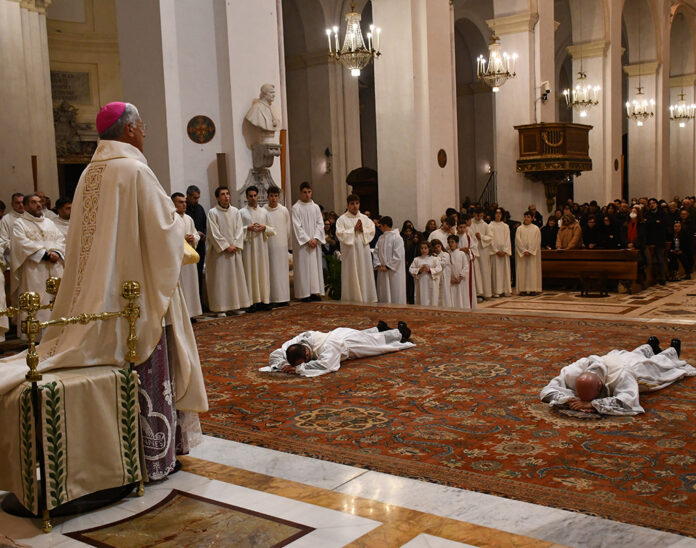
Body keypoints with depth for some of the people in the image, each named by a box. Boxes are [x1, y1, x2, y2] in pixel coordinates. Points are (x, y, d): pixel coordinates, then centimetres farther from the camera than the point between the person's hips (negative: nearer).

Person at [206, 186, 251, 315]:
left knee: (236, 276, 7)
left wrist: (235, 245, -7)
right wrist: (226, 246, -13)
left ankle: (236, 305, 15)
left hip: (234, 250, 5)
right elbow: (214, 233, -9)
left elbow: (239, 230, 5)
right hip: (219, 250, -5)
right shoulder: (213, 213, -5)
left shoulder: (235, 211, 8)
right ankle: (220, 308, 0)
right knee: (220, 278, -3)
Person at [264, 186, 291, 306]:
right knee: (272, 272, -2)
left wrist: (287, 242, 13)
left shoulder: (284, 210, 4)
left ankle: (284, 298, 10)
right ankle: (273, 298, 1)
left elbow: (288, 229, 11)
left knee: (283, 271, 4)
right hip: (269, 245, -2)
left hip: (282, 245, 2)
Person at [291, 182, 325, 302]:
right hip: (302, 242, -4)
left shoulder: (316, 207, 10)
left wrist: (315, 238, -9)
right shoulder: (296, 208, -3)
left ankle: (314, 292, 7)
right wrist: (308, 240, -14)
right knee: (303, 266, -4)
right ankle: (304, 293, -3)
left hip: (315, 242, 4)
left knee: (315, 265, 3)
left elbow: (320, 223, 5)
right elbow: (297, 227, -8)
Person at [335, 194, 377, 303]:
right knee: (352, 277, -2)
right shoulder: (342, 219, 0)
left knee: (365, 275, 4)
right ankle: (352, 298, 3)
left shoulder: (365, 218, 11)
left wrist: (362, 229, -14)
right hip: (349, 253, -3)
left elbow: (372, 230, 2)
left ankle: (366, 298, 9)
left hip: (363, 251, 3)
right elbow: (340, 234, -11)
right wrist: (354, 229, -13)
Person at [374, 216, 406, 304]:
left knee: (395, 296, -1)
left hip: (394, 272, -7)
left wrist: (387, 266, -15)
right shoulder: (381, 238, 10)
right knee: (383, 296, 9)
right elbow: (376, 252, 9)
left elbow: (398, 256, -16)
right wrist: (379, 265, -5)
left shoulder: (397, 238, -11)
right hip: (382, 272, 7)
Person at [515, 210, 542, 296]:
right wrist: (524, 251, -12)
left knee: (533, 270, -3)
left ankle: (533, 289, -2)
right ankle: (523, 289, -2)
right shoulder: (519, 229, 7)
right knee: (522, 270, -2)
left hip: (533, 253, -1)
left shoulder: (536, 229, 4)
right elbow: (518, 241, -1)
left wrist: (530, 251, -13)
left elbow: (537, 241, -3)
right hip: (522, 253, 1)